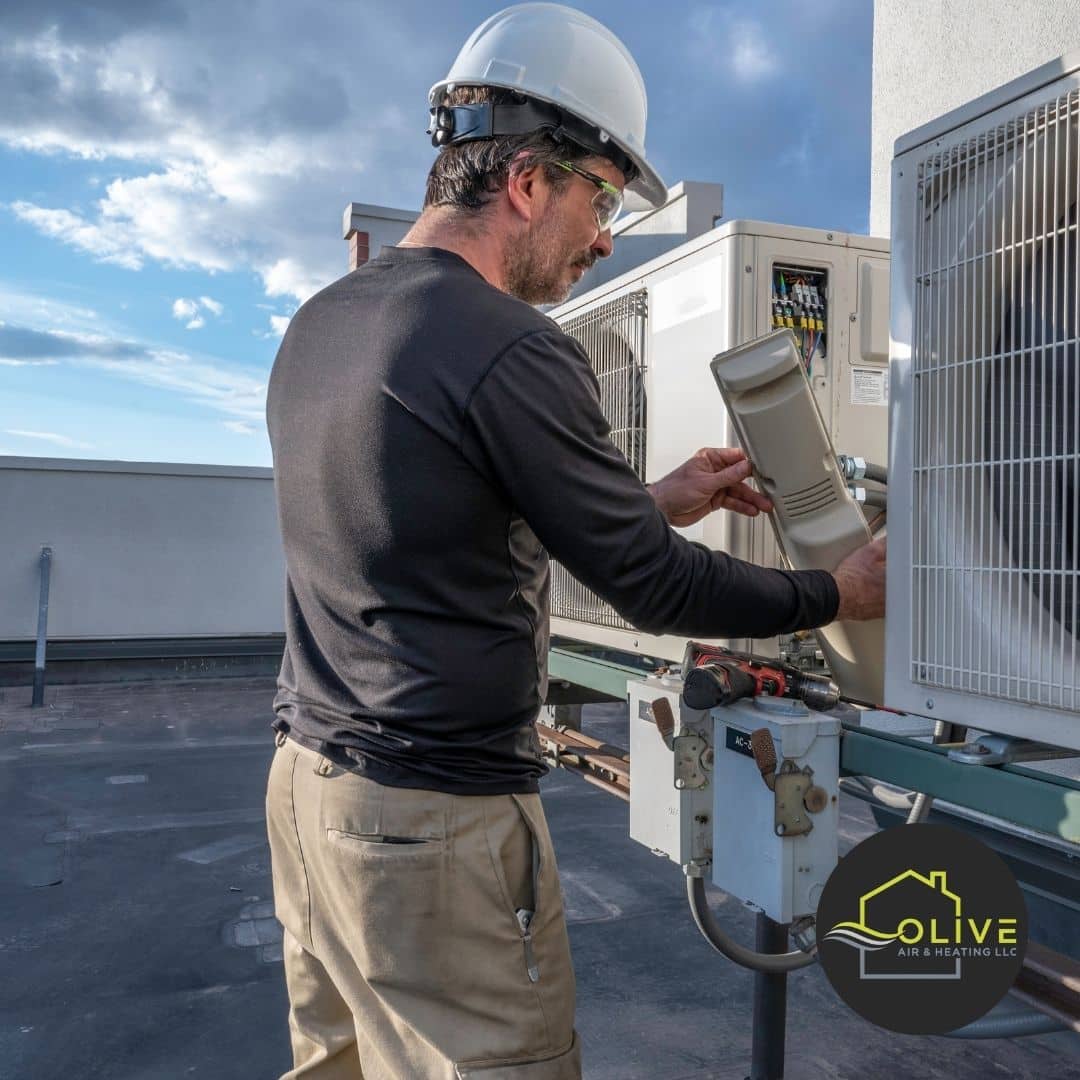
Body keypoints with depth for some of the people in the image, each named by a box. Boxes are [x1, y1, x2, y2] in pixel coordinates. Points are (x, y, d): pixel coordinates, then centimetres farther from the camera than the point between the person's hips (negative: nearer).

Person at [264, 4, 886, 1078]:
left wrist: (654, 502, 16)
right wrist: (839, 594, 4)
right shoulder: (509, 352, -19)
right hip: (434, 825, -9)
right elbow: (653, 590, -12)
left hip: (306, 780, 9)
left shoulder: (317, 324, 8)